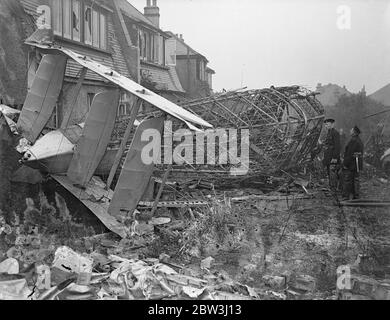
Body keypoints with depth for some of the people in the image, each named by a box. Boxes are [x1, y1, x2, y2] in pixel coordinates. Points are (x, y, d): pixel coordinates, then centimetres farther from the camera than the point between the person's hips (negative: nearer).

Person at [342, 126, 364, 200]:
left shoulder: (353, 140, -18)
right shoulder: (359, 140, 13)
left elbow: (350, 154, -22)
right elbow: (361, 153, 17)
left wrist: (345, 164, -18)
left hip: (351, 164, -9)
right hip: (357, 165, 9)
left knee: (347, 181, -4)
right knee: (355, 180, 13)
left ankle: (346, 197, -3)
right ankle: (356, 196, 16)